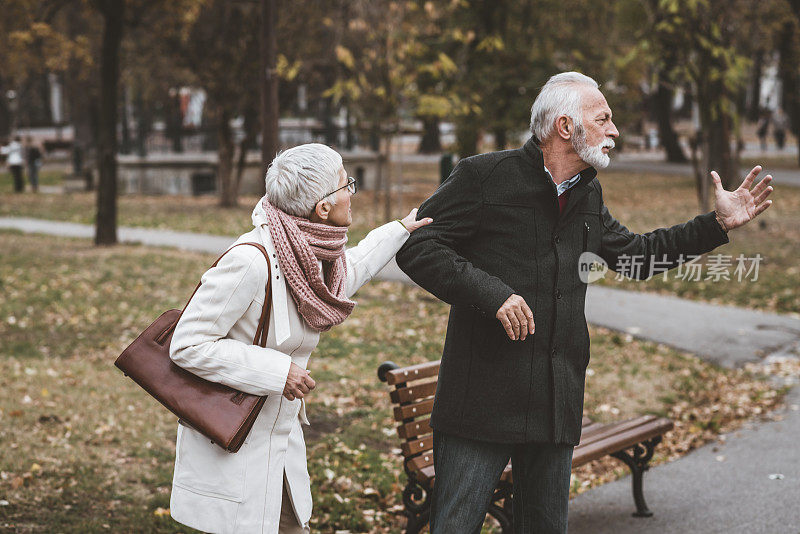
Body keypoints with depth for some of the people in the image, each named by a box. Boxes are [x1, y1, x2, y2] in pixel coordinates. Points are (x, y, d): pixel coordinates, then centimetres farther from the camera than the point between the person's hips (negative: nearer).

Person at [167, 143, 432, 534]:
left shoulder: (307, 252, 0)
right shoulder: (251, 260, -26)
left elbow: (345, 275, 26)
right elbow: (187, 345, -23)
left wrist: (399, 231, 29)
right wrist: (275, 370, -25)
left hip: (281, 440, 9)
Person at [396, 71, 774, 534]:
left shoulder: (588, 194, 15)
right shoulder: (484, 176, -7)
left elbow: (633, 253, 28)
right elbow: (416, 246, -11)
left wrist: (718, 225, 23)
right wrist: (492, 293, -21)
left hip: (557, 406, 6)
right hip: (484, 401, -6)